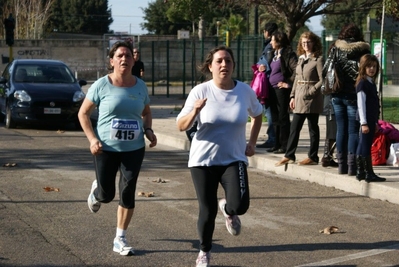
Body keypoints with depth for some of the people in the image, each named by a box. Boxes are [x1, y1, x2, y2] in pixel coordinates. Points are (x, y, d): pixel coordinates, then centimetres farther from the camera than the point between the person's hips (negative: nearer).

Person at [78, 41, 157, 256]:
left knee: (127, 193, -1)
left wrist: (148, 130, -2)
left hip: (134, 149, 2)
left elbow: (146, 112, 18)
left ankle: (120, 239, 11)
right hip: (106, 149, -2)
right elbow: (83, 113, -2)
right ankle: (96, 191, 44)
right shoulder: (102, 85, -9)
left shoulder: (140, 86, 2)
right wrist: (92, 139, -14)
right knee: (107, 195, 5)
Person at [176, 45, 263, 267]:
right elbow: (181, 126, -10)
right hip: (203, 160, -1)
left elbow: (257, 115, 17)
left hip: (234, 159, 1)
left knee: (239, 205, -20)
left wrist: (252, 143, 8)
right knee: (207, 212, 3)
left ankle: (228, 210, 19)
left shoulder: (245, 91, -4)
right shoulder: (200, 91, -10)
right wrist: (195, 111, -28)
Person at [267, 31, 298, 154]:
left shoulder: (288, 54, -12)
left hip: (282, 89, -9)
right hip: (273, 88, 9)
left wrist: (289, 83, -17)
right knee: (275, 118, 13)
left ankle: (284, 145, 2)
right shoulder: (276, 53, 15)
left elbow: (297, 69, -22)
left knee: (283, 117, -4)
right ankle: (277, 144, 20)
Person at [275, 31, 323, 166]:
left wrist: (310, 92, -17)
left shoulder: (318, 59, -7)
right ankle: (289, 156, 12)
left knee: (313, 128, 1)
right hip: (299, 99, 7)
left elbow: (322, 80, -13)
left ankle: (312, 157, 7)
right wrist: (293, 96, 12)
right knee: (294, 128, 7)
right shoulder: (301, 59, 15)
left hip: (312, 99, -7)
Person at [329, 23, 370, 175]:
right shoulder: (362, 50, -6)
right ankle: (352, 166, -2)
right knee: (353, 131, 0)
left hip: (337, 95, 3)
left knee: (341, 130, 10)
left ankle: (342, 165, 13)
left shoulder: (335, 48, 3)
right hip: (354, 96, -3)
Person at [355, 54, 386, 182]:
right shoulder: (362, 83, -11)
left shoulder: (371, 83, 16)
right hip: (366, 120, -9)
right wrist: (364, 123, -20)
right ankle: (369, 174, -6)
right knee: (366, 145, -7)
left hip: (371, 119, 9)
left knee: (363, 146, 11)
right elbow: (361, 104, -16)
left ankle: (360, 172, 16)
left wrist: (375, 122, 20)